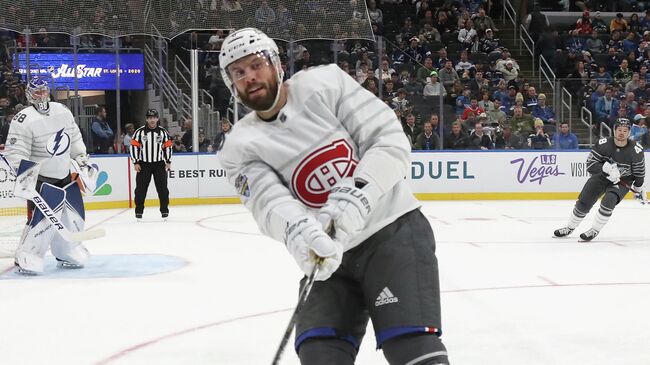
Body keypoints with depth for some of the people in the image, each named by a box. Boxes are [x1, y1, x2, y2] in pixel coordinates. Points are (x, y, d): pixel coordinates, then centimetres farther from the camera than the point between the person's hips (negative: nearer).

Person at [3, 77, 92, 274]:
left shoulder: (62, 111, 3)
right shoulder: (24, 120, -18)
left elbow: (75, 137, 16)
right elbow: (15, 152, -18)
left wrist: (82, 159, 12)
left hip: (65, 175, 7)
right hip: (41, 179, -7)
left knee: (74, 216, 9)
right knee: (42, 219, -17)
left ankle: (68, 255, 26)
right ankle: (25, 260, -5)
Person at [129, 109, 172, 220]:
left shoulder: (162, 132, 3)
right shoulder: (140, 131, -4)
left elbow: (168, 146, 9)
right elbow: (134, 146, -3)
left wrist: (168, 162, 5)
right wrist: (135, 163, -6)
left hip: (159, 164, 1)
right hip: (143, 164, -1)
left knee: (162, 188, 1)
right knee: (141, 189, 0)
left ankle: (164, 210, 11)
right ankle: (139, 211, 10)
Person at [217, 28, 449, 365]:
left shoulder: (325, 84, -5)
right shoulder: (241, 147, 1)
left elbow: (392, 142, -10)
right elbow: (269, 201, -16)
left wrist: (354, 197, -26)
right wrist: (302, 234, -39)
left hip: (395, 228, -3)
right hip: (331, 255, 3)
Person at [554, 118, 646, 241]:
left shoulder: (636, 150, -20)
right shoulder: (603, 144, -19)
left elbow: (640, 171, -5)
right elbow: (590, 164, -21)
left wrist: (639, 188, 3)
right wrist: (606, 168, -36)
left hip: (623, 182, -2)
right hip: (601, 176, 2)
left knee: (608, 201, -28)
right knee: (583, 202, 1)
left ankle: (594, 230, -14)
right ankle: (569, 228, 23)